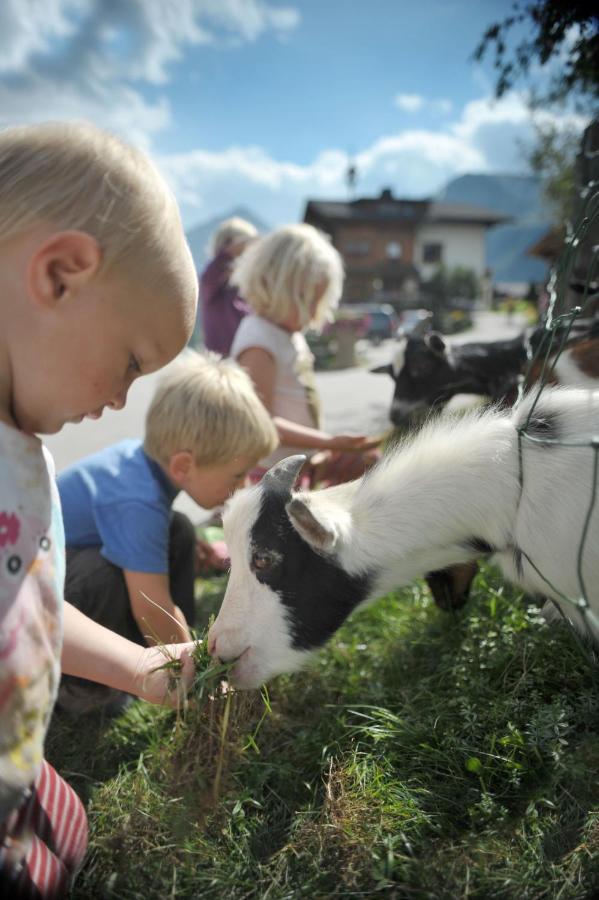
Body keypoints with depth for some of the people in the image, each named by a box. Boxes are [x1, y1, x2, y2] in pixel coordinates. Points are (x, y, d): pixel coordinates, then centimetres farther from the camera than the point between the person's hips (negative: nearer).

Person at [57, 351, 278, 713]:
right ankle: (76, 682, -8)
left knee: (179, 531, 3)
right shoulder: (138, 503, -35)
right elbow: (153, 610, -31)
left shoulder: (147, 452, -10)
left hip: (73, 548, 9)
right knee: (109, 577, -38)